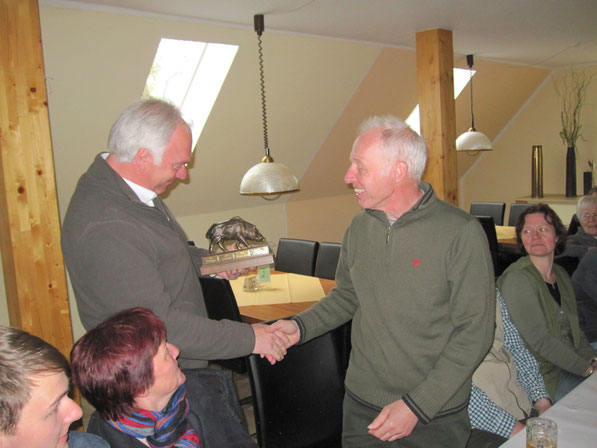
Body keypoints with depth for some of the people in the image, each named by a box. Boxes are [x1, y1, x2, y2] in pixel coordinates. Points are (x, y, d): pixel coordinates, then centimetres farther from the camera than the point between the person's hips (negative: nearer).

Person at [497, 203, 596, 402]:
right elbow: (540, 341, -20)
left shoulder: (560, 274, 10)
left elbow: (574, 330, 16)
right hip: (542, 376, -8)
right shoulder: (517, 279, -16)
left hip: (569, 365, 8)